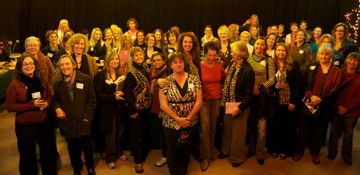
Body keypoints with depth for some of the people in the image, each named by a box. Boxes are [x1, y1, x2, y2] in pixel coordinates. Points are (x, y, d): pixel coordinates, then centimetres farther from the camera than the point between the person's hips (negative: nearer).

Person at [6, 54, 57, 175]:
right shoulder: (15, 84, -12)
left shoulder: (41, 81, 0)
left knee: (49, 151, 20)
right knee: (28, 155, 13)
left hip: (45, 122, 4)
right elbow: (10, 107, -12)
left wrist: (46, 103, -12)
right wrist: (31, 105, -22)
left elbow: (50, 96, 11)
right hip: (25, 125, -4)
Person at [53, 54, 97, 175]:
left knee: (87, 147, 12)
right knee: (73, 148, 15)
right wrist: (57, 108, -8)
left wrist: (87, 117, -11)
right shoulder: (57, 83, 4)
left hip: (83, 121, -2)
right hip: (68, 122, 2)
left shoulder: (86, 79, -6)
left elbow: (92, 100, -5)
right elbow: (55, 100, 15)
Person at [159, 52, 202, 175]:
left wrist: (189, 118, -14)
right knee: (173, 151, 12)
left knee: (186, 150, 16)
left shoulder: (194, 79, -2)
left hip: (190, 123, 1)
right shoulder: (166, 81, -6)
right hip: (171, 123, -1)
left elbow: (199, 101, -5)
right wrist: (178, 119, -17)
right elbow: (163, 105, -10)